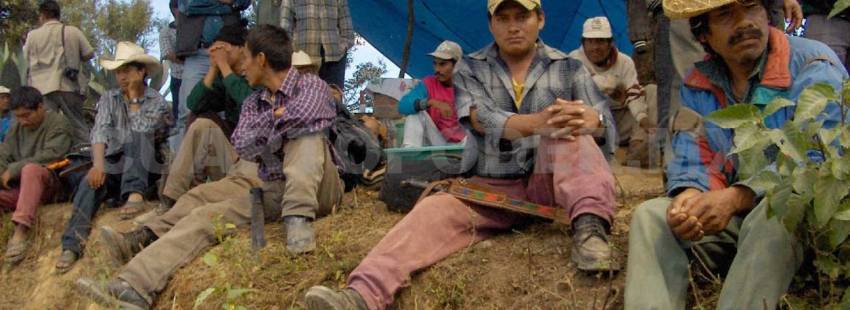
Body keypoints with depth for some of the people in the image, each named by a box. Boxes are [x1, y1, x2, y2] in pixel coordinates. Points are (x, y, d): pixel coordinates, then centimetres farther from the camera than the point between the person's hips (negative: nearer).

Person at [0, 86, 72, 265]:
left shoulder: (57, 123, -2)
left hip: (48, 182, -6)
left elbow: (51, 155, -16)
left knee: (31, 169, -36)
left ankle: (21, 231, -48)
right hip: (20, 186, 6)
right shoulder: (16, 128, 16)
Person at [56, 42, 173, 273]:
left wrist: (135, 100, 0)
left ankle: (135, 194, -50)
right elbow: (100, 132, -10)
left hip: (144, 168, -2)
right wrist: (98, 164, -26)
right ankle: (72, 246, -44)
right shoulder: (109, 99, 8)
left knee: (136, 138, -32)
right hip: (114, 165, 2)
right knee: (90, 182, -32)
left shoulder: (158, 102, 5)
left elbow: (142, 134, -3)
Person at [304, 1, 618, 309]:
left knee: (567, 129, -27)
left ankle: (589, 227, -50)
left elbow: (602, 117, -4)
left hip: (547, 181, 0)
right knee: (435, 210, -26)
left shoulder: (568, 67, 7)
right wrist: (539, 121, -35)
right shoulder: (470, 69, 5)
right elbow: (483, 120, -14)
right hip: (492, 188, 1)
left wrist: (583, 119, -31)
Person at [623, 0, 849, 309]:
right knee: (650, 214, -15)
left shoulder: (814, 65, -13)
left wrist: (736, 197, -35)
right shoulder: (698, 83, 4)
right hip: (733, 214, 5)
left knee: (772, 215, -37)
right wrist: (688, 196, -26)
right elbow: (691, 162, 0)